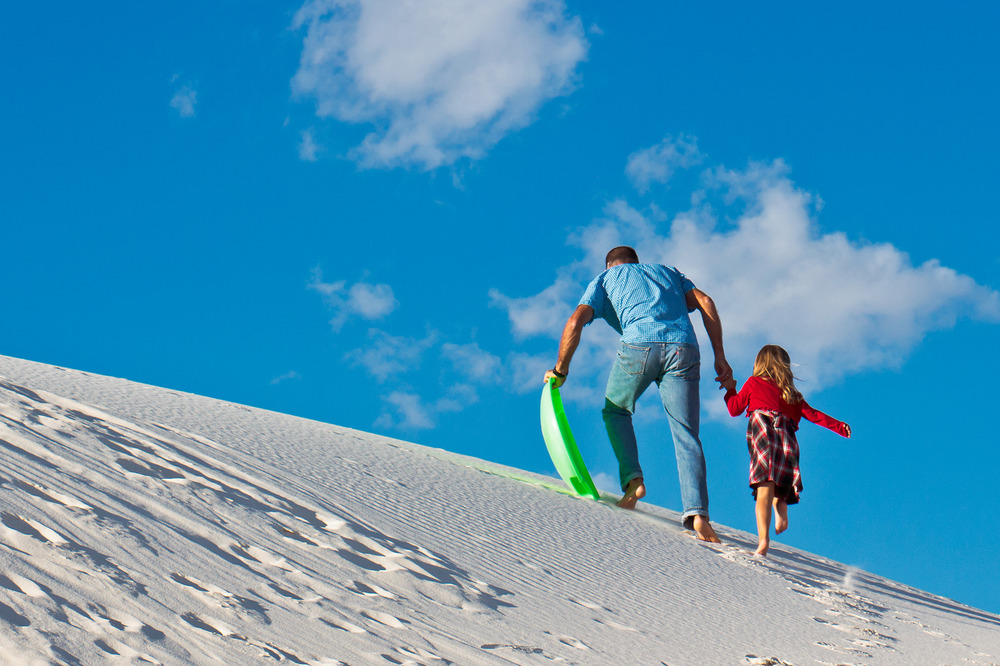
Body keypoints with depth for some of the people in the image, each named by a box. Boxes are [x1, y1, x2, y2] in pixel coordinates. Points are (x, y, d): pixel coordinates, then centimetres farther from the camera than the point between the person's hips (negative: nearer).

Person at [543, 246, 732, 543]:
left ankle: (632, 479, 5)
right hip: (683, 348, 2)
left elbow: (575, 323, 11)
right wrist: (719, 356, 14)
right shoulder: (667, 271, 35)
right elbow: (705, 303, 18)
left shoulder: (604, 279, 27)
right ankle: (697, 513, -16)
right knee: (686, 436, 2)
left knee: (615, 411, 24)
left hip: (639, 345, -2)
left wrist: (560, 370, 21)